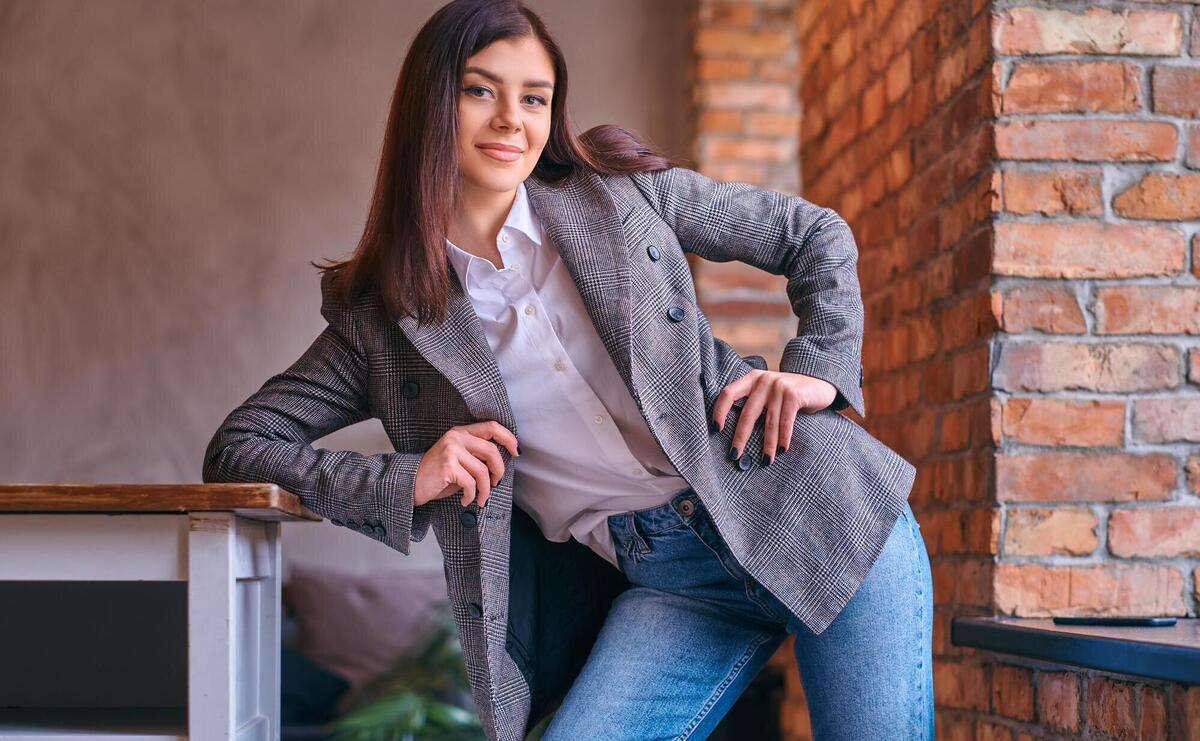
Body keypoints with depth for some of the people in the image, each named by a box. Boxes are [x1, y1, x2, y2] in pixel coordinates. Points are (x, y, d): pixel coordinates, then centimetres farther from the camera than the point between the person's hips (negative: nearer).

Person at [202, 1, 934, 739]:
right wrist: (403, 480, -9)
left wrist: (820, 369, -4)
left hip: (813, 512, 0)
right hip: (665, 585, 1)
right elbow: (236, 448, 4)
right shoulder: (381, 320, 3)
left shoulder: (619, 189, 4)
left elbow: (818, 236, 13)